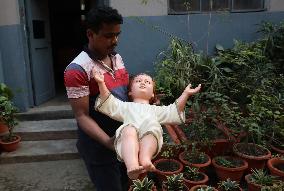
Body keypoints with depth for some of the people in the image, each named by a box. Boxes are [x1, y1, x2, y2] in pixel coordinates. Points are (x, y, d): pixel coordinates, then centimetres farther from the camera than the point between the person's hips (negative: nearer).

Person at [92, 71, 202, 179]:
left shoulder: (155, 109, 42)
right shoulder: (126, 106, 39)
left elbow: (175, 112, 30)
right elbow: (108, 102, 23)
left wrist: (185, 94, 22)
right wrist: (101, 83, 10)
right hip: (129, 142, 0)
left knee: (151, 126, -32)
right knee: (129, 130, -35)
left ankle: (145, 158, -49)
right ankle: (131, 164, -53)